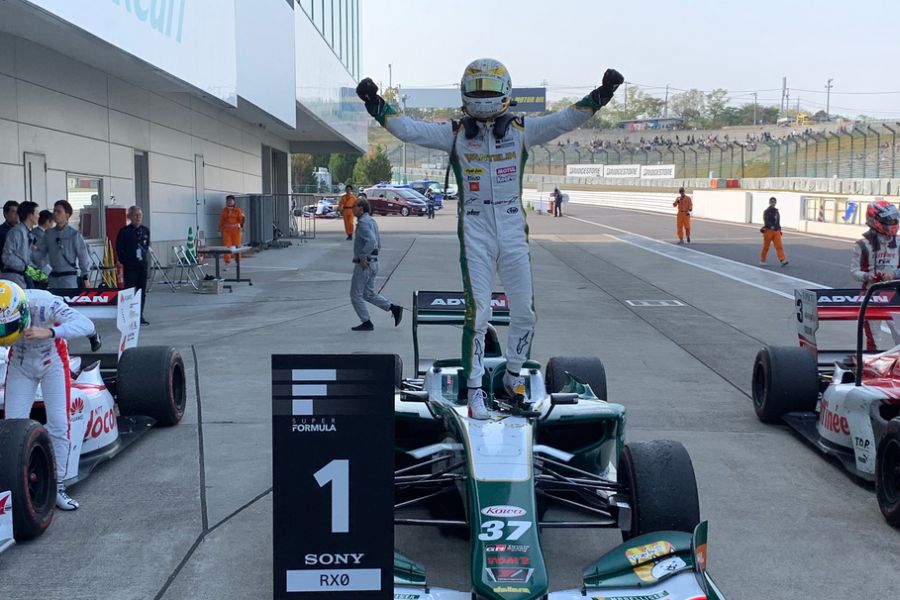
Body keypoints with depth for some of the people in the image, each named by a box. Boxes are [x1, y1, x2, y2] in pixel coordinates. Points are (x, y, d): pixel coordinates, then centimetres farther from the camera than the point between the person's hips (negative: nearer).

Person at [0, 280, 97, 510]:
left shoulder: (44, 303, -36)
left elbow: (87, 325, -45)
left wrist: (50, 332, -58)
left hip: (52, 362, -2)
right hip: (20, 365, 2)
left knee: (59, 424, -9)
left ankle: (57, 486, 2)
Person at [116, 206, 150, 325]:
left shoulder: (145, 231, 10)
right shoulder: (124, 231, -4)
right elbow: (119, 249, -4)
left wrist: (146, 256, 6)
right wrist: (125, 261, -10)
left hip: (142, 265, 5)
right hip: (130, 266, -5)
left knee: (142, 291, 8)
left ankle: (140, 315, 15)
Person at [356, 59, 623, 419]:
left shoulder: (521, 130, 5)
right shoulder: (455, 134, 4)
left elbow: (566, 120, -2)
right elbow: (407, 129, -2)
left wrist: (600, 95, -12)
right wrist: (375, 105, -12)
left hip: (513, 230, 2)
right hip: (475, 231, -2)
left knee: (524, 310, 6)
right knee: (478, 311, -8)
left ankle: (513, 376, 27)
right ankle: (474, 390, 1)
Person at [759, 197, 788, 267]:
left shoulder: (776, 211, 17)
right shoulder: (766, 211, -3)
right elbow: (766, 220, -18)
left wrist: (779, 230, 22)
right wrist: (771, 226, -33)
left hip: (776, 231, 5)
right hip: (768, 231, -5)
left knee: (779, 246, -8)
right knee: (766, 246, 3)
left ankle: (783, 260, -18)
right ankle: (762, 260, 18)